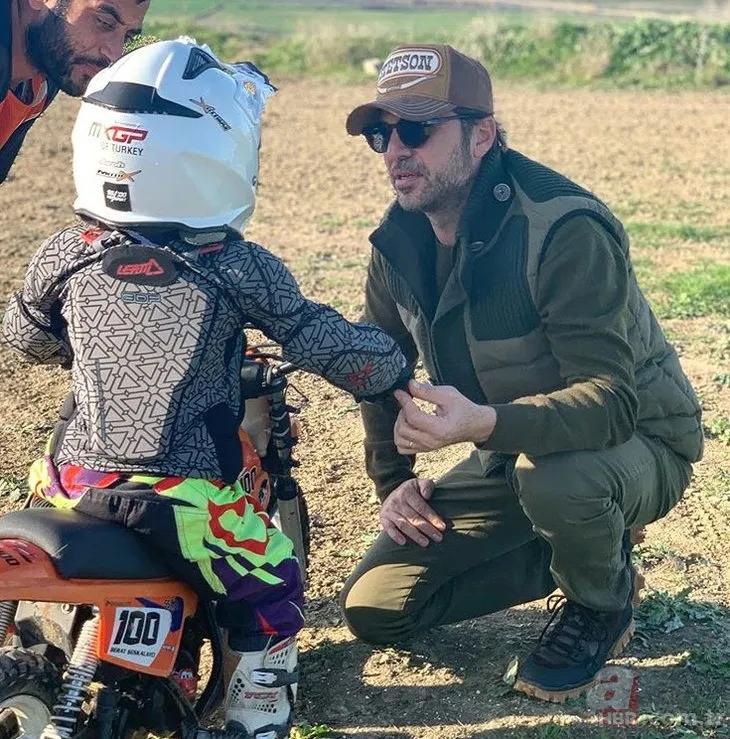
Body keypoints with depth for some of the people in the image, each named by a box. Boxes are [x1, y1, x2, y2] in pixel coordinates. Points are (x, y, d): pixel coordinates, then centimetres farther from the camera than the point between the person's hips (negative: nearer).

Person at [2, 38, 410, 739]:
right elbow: (328, 345, -6)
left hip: (70, 479, 4)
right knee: (270, 586, 18)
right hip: (178, 496, -4)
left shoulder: (63, 256, 0)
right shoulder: (238, 269, -11)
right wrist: (393, 367, 14)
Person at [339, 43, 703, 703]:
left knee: (552, 474, -43)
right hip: (510, 454, 7)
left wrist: (482, 424, -51)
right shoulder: (400, 237, -7)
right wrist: (393, 481, 4)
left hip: (634, 444, -6)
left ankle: (601, 605, -6)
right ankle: (585, 551, 13)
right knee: (373, 609, -1)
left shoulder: (566, 229, -29)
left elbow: (612, 399, -36)